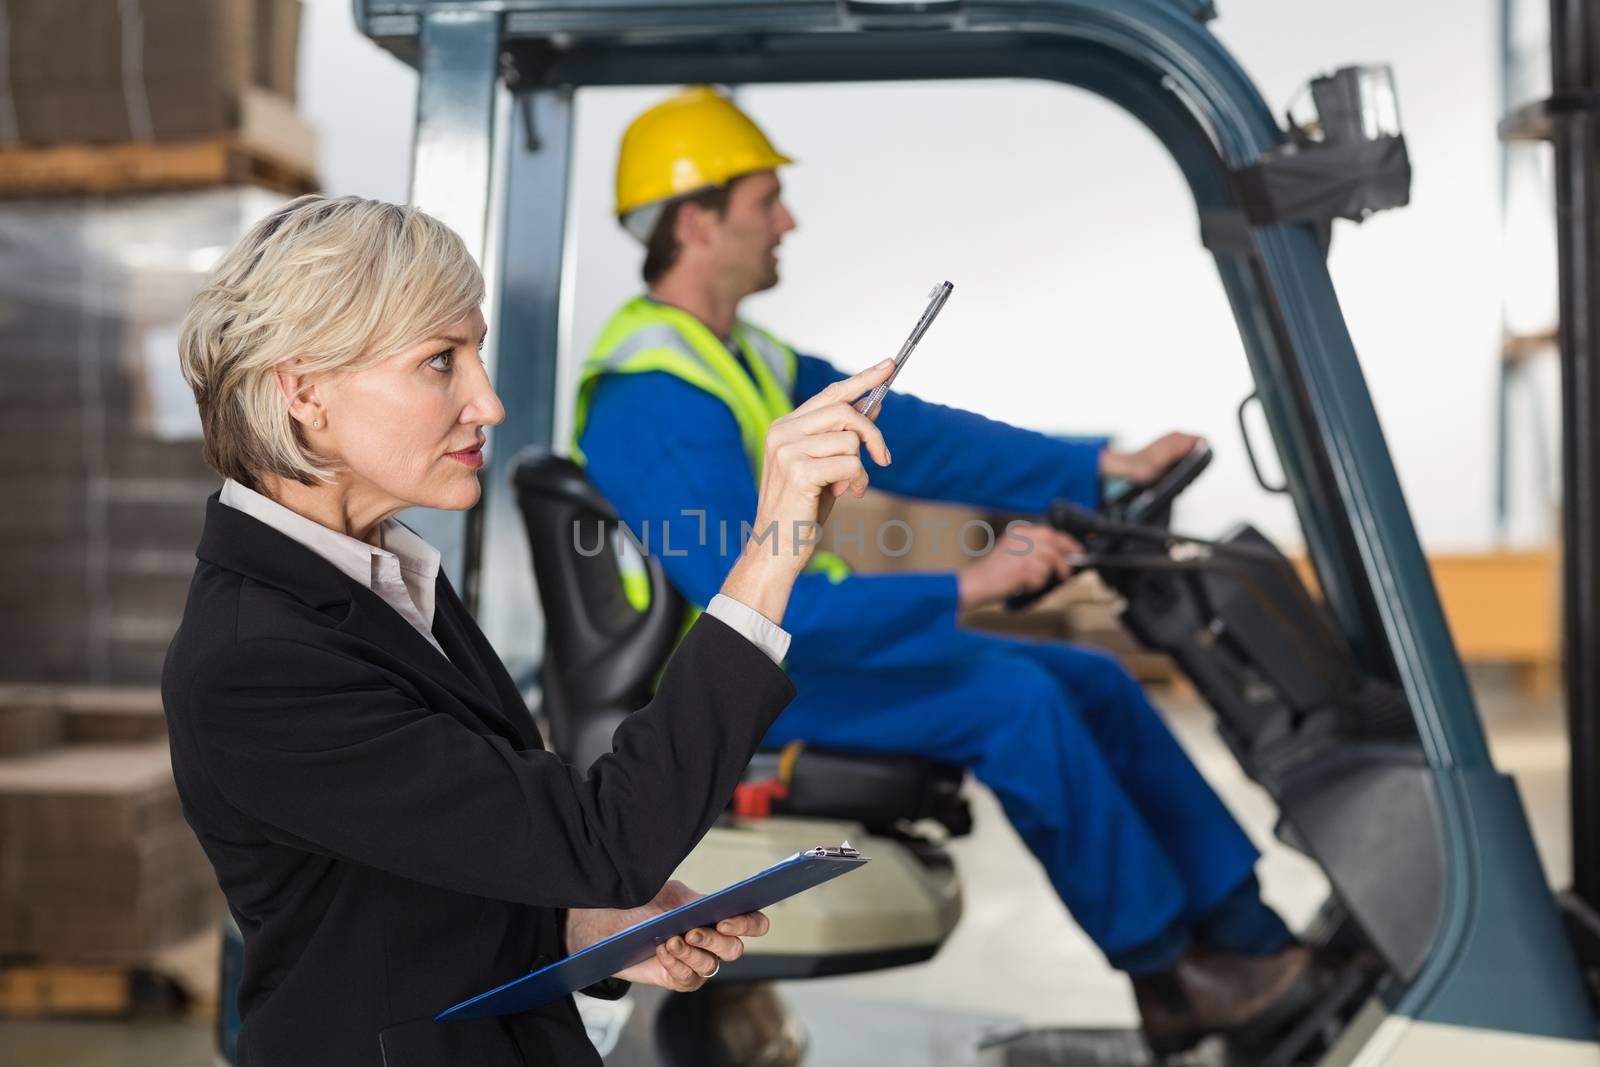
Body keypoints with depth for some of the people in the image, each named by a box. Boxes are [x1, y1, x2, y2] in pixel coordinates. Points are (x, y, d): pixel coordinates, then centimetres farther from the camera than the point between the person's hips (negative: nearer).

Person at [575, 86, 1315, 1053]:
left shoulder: (739, 357, 9)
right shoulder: (656, 400, -23)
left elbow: (908, 436, 6)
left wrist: (1104, 467, 1)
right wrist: (963, 589, -31)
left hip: (793, 629, 9)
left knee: (1094, 684, 1)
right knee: (1012, 700, -24)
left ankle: (1250, 934, 7)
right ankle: (1166, 972, -8)